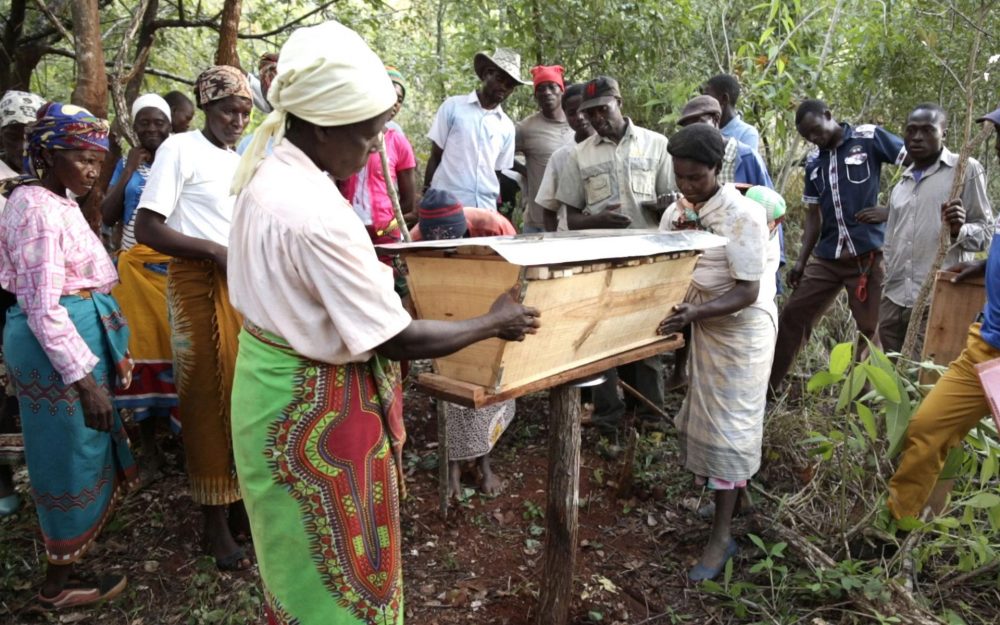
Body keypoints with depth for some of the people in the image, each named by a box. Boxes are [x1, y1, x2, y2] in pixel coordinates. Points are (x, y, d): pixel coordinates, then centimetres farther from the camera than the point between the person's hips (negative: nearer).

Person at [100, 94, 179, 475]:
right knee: (142, 348, 5)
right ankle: (148, 446, 16)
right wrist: (129, 171, -2)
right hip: (137, 269, 3)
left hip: (178, 266, -3)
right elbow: (108, 217, 4)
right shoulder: (126, 165, 13)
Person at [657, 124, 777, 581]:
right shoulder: (676, 213, -2)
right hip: (700, 323, 7)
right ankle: (721, 493, 34)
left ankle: (722, 536, 7)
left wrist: (696, 313, -38)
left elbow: (747, 292, -24)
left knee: (729, 424, -3)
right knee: (702, 415, 13)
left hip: (741, 328, -6)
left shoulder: (743, 215, -22)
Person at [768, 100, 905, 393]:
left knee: (871, 328, 2)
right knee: (792, 315, 4)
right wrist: (801, 261, 8)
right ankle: (765, 385, 14)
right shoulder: (813, 162, 12)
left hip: (867, 253, -5)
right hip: (826, 256, 5)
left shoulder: (870, 138, -3)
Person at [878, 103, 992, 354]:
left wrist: (959, 230, -21)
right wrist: (889, 286, 15)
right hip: (893, 300, 6)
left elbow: (986, 232, 0)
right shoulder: (901, 183, 20)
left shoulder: (966, 169, 2)